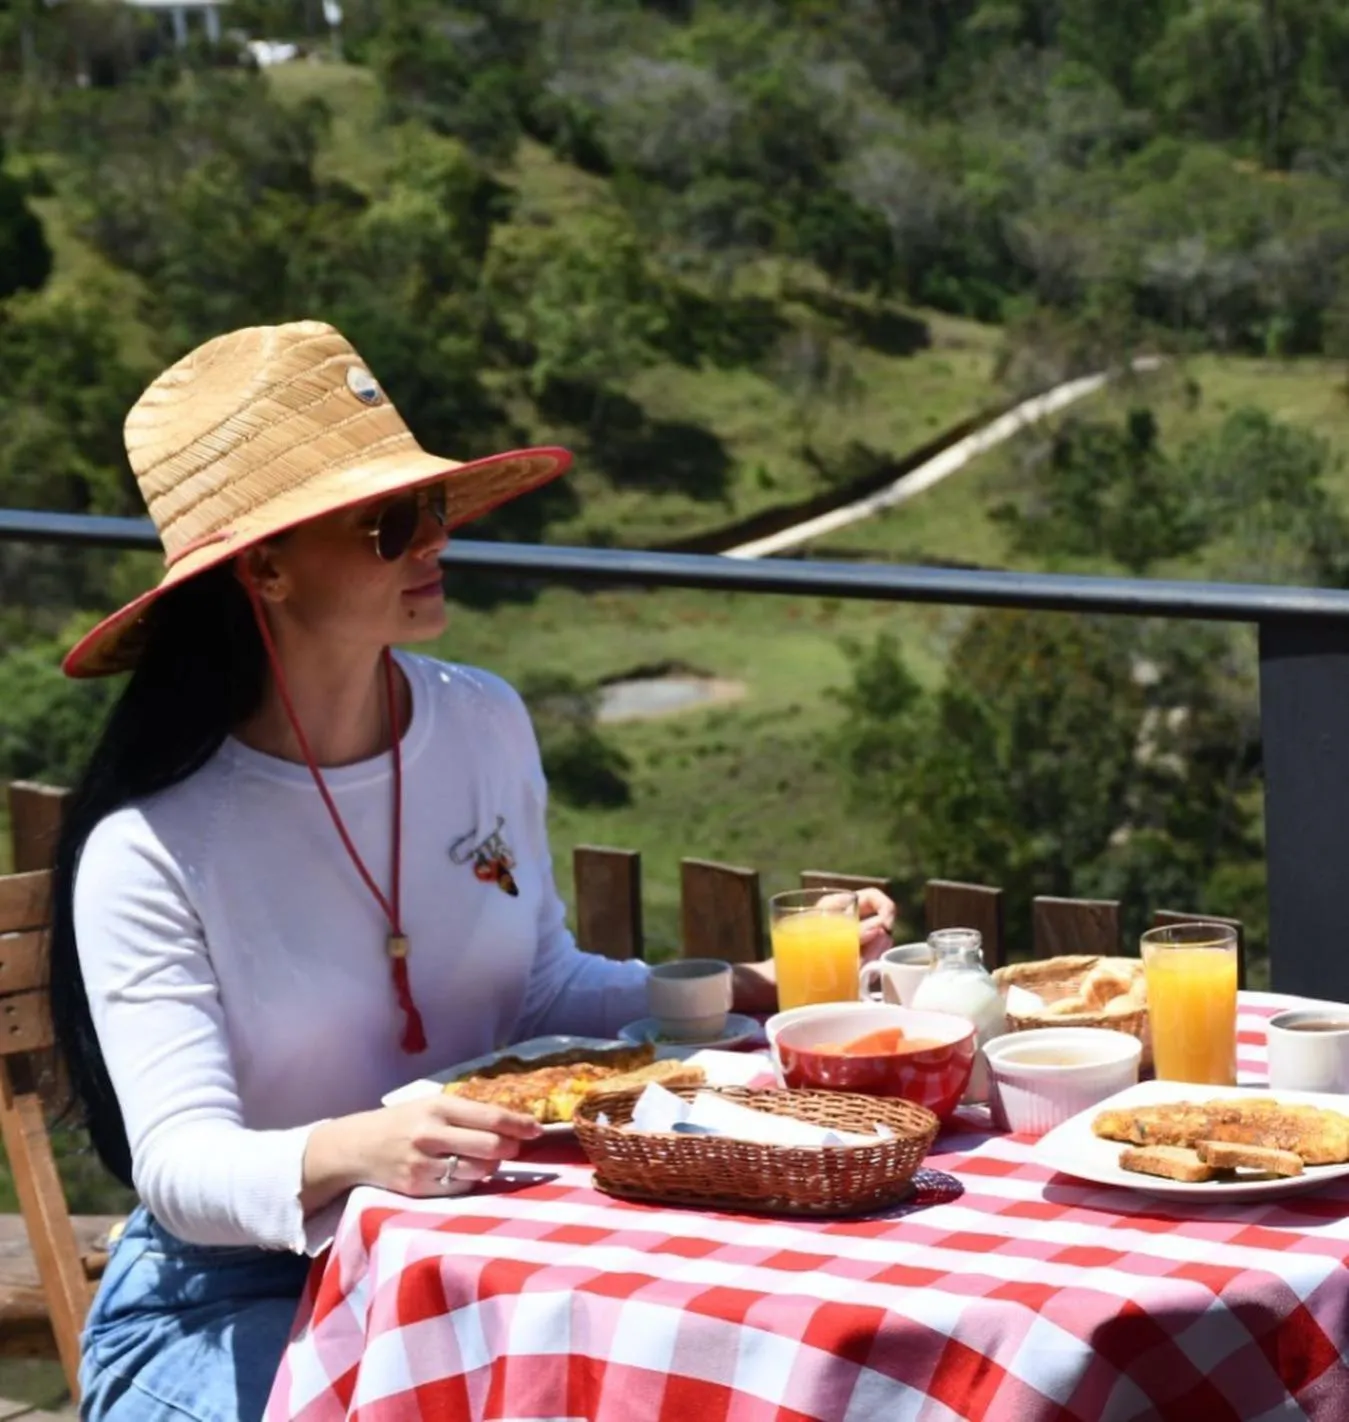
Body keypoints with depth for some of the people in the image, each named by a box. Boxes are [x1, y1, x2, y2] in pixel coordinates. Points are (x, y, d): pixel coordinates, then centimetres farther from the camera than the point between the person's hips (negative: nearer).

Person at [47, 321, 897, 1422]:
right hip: (236, 1300, -5)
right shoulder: (149, 847, -18)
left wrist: (749, 992, -2)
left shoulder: (485, 725, -1)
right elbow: (179, 1166, -22)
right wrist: (347, 1152, -43)